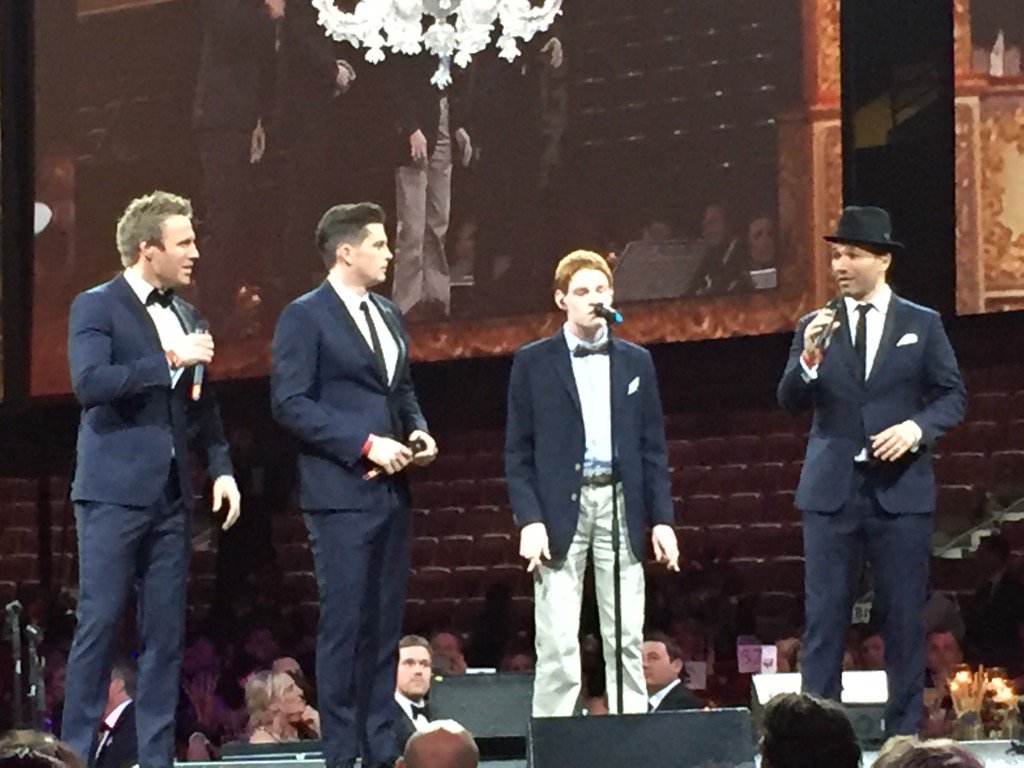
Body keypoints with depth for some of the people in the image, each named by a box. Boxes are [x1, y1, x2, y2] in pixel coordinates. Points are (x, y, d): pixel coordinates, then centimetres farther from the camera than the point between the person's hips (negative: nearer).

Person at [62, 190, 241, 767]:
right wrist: (170, 360, -20)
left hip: (171, 495, 6)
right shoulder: (96, 308, -4)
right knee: (99, 625, -5)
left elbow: (204, 406, 20)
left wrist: (221, 467, 7)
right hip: (115, 491, -6)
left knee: (166, 633, 5)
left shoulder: (188, 317, 15)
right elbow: (90, 383, -20)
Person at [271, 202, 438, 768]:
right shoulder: (305, 317, -6)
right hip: (341, 491, -7)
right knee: (345, 624, -6)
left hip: (391, 490, 7)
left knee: (385, 625, 8)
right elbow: (290, 403, -13)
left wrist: (418, 429, 4)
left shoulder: (388, 316, 17)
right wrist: (366, 444, -18)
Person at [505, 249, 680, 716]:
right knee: (558, 644, -6)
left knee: (626, 641, 3)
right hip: (561, 507, -3)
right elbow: (518, 452, 2)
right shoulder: (533, 363, 4)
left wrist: (661, 519, 5)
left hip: (620, 503, 3)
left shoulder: (636, 362, 13)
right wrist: (529, 520, -9)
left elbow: (653, 447, 12)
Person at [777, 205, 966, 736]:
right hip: (832, 488, 1)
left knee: (904, 617, 3)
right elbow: (789, 403, 1)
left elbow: (952, 395, 5)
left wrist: (918, 427, -13)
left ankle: (904, 731, 10)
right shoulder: (816, 326, 7)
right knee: (824, 614, 0)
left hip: (900, 488, -1)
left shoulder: (923, 325, 5)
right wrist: (809, 358, -17)